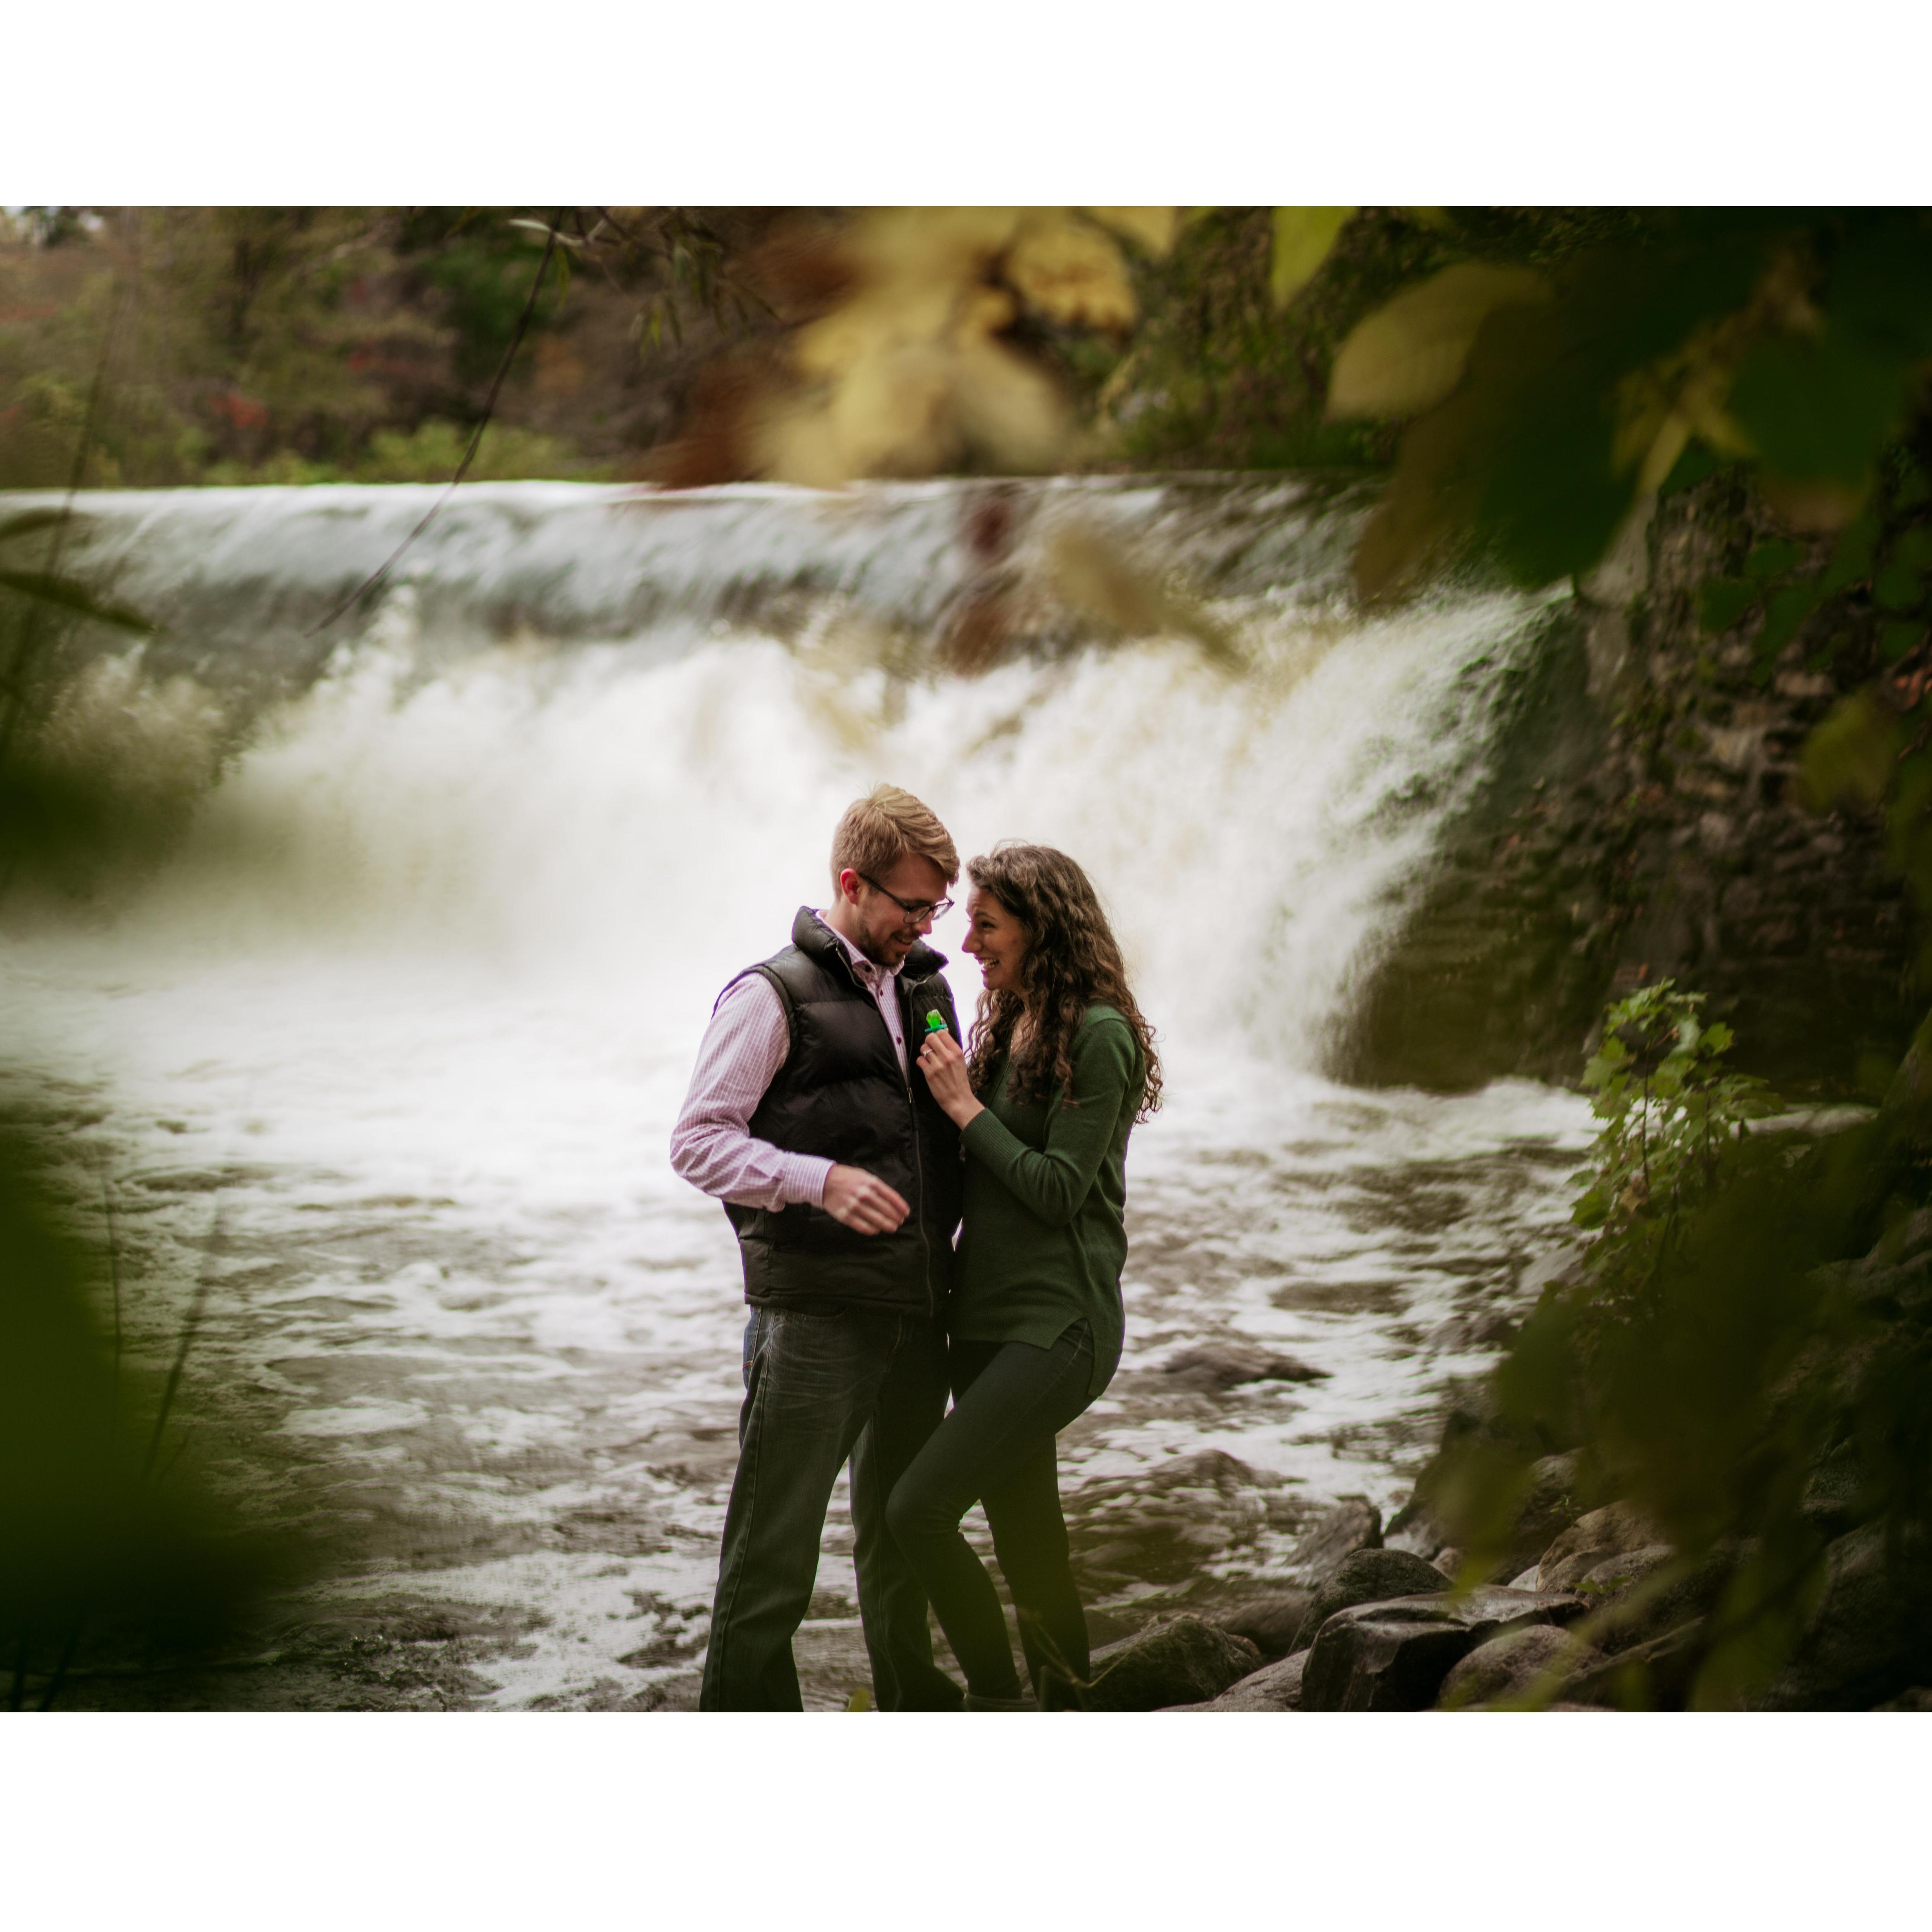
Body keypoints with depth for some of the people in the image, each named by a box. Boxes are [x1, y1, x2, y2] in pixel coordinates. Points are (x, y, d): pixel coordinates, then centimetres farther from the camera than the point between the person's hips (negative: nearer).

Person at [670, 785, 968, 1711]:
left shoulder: (927, 989, 15)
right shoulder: (772, 998, -6)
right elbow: (696, 1141, -11)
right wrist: (821, 1182, -23)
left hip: (917, 1311, 7)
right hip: (813, 1314, -7)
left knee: (902, 1526, 19)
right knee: (774, 1541, -4)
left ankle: (911, 1696, 32)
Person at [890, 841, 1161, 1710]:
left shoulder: (1098, 1034, -13)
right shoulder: (1008, 1025, 12)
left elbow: (1058, 1191, -17)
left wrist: (965, 1107, -12)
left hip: (1058, 1326, -9)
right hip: (989, 1321, 9)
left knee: (918, 1508, -16)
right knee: (1023, 1536, 13)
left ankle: (997, 1704, -4)